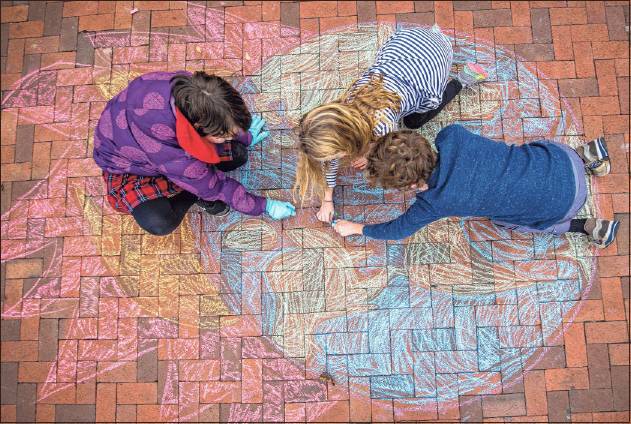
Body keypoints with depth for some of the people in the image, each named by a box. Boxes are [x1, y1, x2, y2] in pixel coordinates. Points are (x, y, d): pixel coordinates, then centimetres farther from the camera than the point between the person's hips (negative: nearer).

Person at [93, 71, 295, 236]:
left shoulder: (189, 90, -31)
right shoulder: (175, 157, -44)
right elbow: (214, 187, -26)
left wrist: (246, 137, 14)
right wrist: (265, 206, -14)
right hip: (128, 165, -4)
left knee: (237, 154, -13)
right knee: (158, 223, -31)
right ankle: (193, 193, -1)